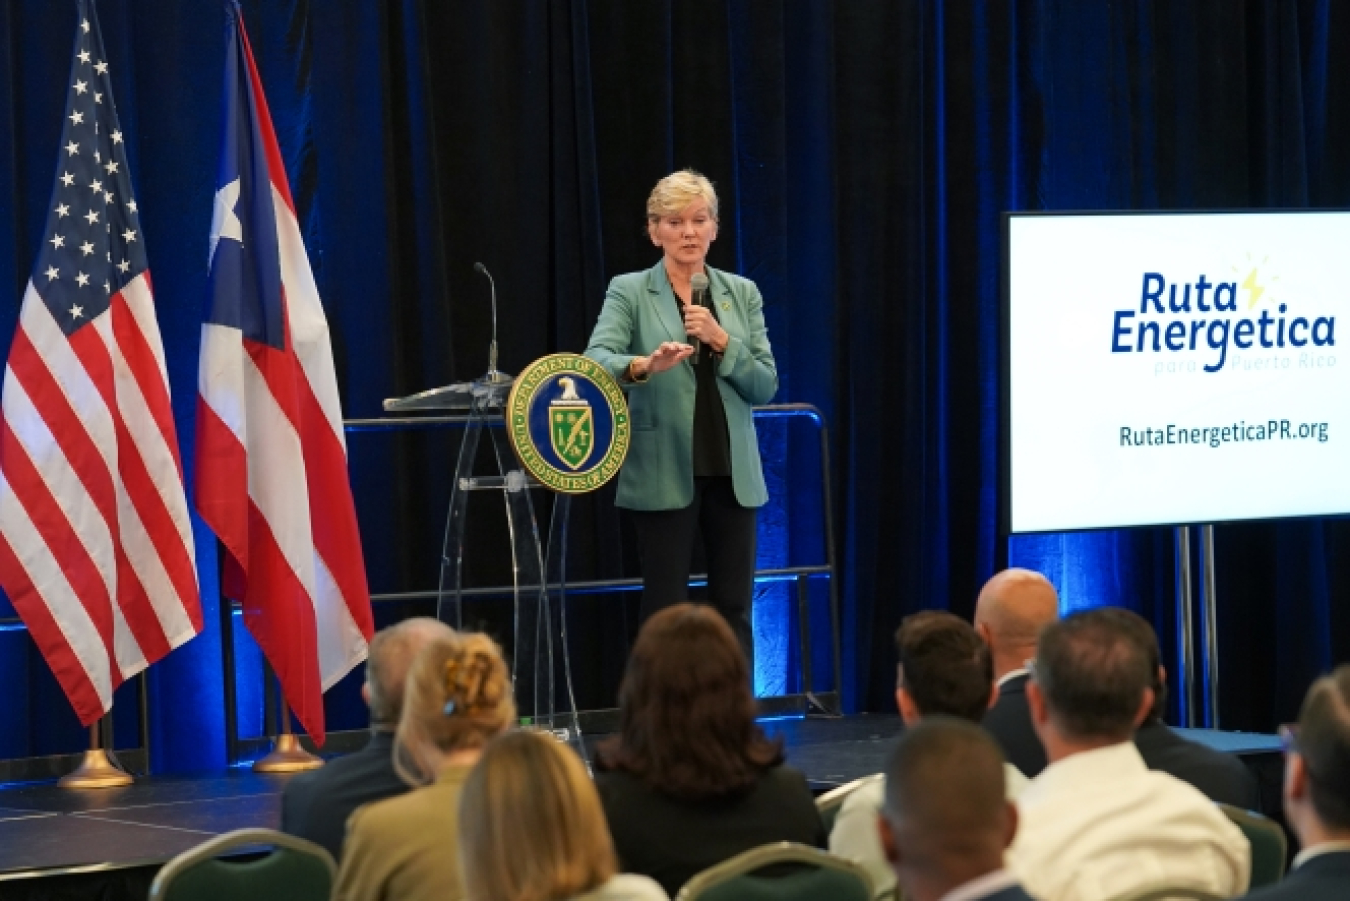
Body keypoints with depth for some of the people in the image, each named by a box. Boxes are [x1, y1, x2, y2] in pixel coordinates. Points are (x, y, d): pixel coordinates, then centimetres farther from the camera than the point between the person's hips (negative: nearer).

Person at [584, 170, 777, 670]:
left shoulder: (742, 293, 9)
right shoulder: (629, 291, -1)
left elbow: (765, 386, 3)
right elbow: (596, 361, -17)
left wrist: (721, 340, -13)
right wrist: (645, 364, -37)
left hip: (732, 473, 3)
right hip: (664, 475, -3)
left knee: (735, 607, 6)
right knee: (665, 607, -1)